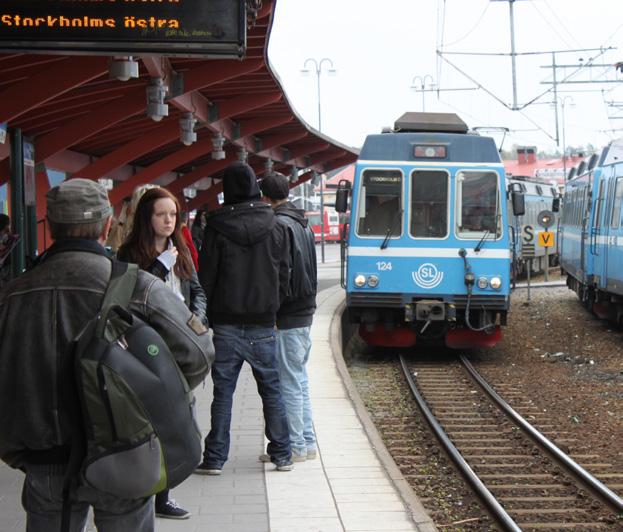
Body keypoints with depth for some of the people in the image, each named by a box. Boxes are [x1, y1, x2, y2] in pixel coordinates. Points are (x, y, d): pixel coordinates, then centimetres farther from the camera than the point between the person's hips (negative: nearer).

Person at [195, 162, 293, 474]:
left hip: (226, 323, -1)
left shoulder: (217, 228, -6)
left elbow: (206, 276, -3)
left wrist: (211, 313, 10)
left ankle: (214, 458, 5)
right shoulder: (274, 227, 0)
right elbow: (284, 273, 5)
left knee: (223, 391, 4)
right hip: (263, 323, 2)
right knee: (271, 389, 10)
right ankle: (282, 455, 14)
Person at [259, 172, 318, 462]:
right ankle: (307, 442, 20)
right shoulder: (303, 224, 14)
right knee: (300, 381, 15)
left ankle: (295, 446, 1)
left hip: (287, 318, -9)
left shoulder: (279, 225, -15)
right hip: (305, 311, 9)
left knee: (289, 383, -3)